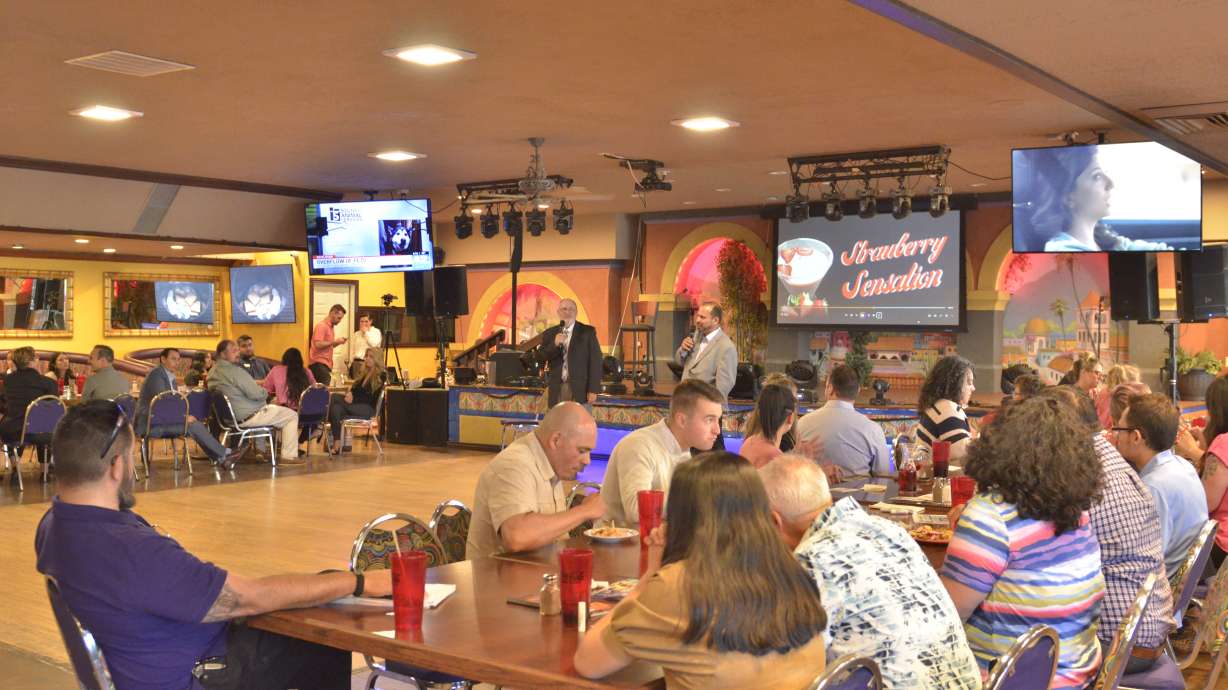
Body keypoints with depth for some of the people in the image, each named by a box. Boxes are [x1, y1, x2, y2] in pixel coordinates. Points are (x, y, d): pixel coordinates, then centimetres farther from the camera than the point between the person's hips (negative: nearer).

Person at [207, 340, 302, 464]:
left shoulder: (213, 372, 6)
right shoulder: (234, 370, -24)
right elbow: (256, 394, -24)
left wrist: (255, 384, 11)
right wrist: (265, 392, -3)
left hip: (231, 416, 10)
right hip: (247, 417, -10)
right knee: (292, 415, 0)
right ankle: (289, 456, -1)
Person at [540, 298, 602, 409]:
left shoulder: (587, 332, 2)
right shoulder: (549, 334, 10)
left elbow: (595, 361, -3)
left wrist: (593, 389, -10)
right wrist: (555, 344, -16)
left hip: (580, 389, -3)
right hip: (557, 390, 3)